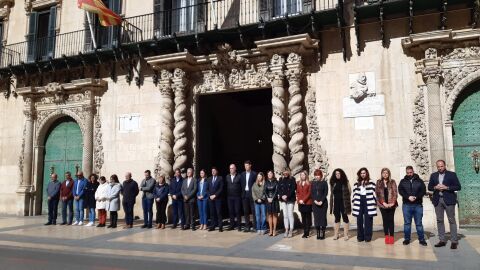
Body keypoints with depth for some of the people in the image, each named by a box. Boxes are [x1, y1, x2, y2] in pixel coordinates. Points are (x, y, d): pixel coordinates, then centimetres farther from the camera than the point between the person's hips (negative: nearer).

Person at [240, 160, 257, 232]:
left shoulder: (254, 174, -2)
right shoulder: (242, 174, 12)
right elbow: (242, 184, 12)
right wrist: (242, 192, 2)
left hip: (252, 193, -4)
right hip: (245, 194, 4)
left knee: (253, 210, -3)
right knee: (246, 211, 7)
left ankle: (255, 226, 3)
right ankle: (247, 226, 13)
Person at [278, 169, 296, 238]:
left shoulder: (292, 179, -1)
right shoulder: (281, 179, 9)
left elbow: (293, 189, -8)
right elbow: (278, 188, 5)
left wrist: (287, 196, -14)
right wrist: (282, 196, -9)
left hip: (290, 199, -3)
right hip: (283, 199, 3)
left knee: (290, 214, -3)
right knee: (285, 215, 5)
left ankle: (291, 231, 3)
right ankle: (286, 230, 10)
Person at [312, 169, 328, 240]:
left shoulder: (324, 183, 1)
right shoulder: (313, 183, 11)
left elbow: (326, 193, -5)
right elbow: (312, 193, 8)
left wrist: (321, 201, -15)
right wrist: (315, 200, -8)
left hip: (323, 203, -3)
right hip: (315, 203, 3)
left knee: (323, 217, -2)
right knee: (316, 218, 2)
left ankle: (322, 233, 3)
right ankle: (318, 233, 9)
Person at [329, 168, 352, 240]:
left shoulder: (346, 182, -1)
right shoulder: (333, 182, 7)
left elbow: (349, 192, 0)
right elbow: (332, 193, 10)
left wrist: (346, 199, -7)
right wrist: (331, 203, 6)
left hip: (343, 202, -3)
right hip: (336, 202, 3)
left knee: (345, 217, 2)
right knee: (337, 218, 8)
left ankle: (346, 234, 9)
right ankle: (336, 234, 13)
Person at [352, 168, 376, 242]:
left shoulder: (371, 183, 3)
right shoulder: (356, 184, 13)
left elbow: (374, 193, 0)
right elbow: (354, 194, 15)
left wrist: (374, 203, -5)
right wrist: (354, 202, 8)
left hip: (368, 203, -3)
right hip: (359, 203, 3)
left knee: (368, 220, -2)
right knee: (359, 220, 4)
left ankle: (367, 237, 6)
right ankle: (360, 236, 11)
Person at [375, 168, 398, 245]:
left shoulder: (392, 182, 4)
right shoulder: (378, 182, 5)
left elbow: (395, 193, -2)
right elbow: (377, 194, -1)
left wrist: (392, 202, -13)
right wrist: (383, 203, -10)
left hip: (391, 205, -1)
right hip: (382, 205, 1)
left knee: (391, 220, 0)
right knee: (385, 220, 5)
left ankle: (391, 237, 5)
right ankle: (386, 236, 9)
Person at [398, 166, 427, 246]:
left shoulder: (419, 181, 8)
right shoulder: (403, 181, 8)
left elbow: (423, 191, 0)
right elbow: (400, 191, -2)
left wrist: (416, 197, -15)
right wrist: (408, 197, -17)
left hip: (418, 205, 0)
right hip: (406, 205, 0)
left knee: (419, 223, 5)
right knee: (407, 223, 5)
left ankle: (421, 239, 12)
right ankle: (407, 239, 12)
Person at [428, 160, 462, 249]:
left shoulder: (452, 174, 1)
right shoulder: (433, 175, 12)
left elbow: (458, 187, -3)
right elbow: (429, 187, 13)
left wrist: (446, 187, -15)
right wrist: (435, 187, -8)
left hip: (448, 200, -4)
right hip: (437, 200, 4)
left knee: (452, 220, -2)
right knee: (439, 221, 5)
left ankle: (454, 241, 2)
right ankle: (442, 240, 11)